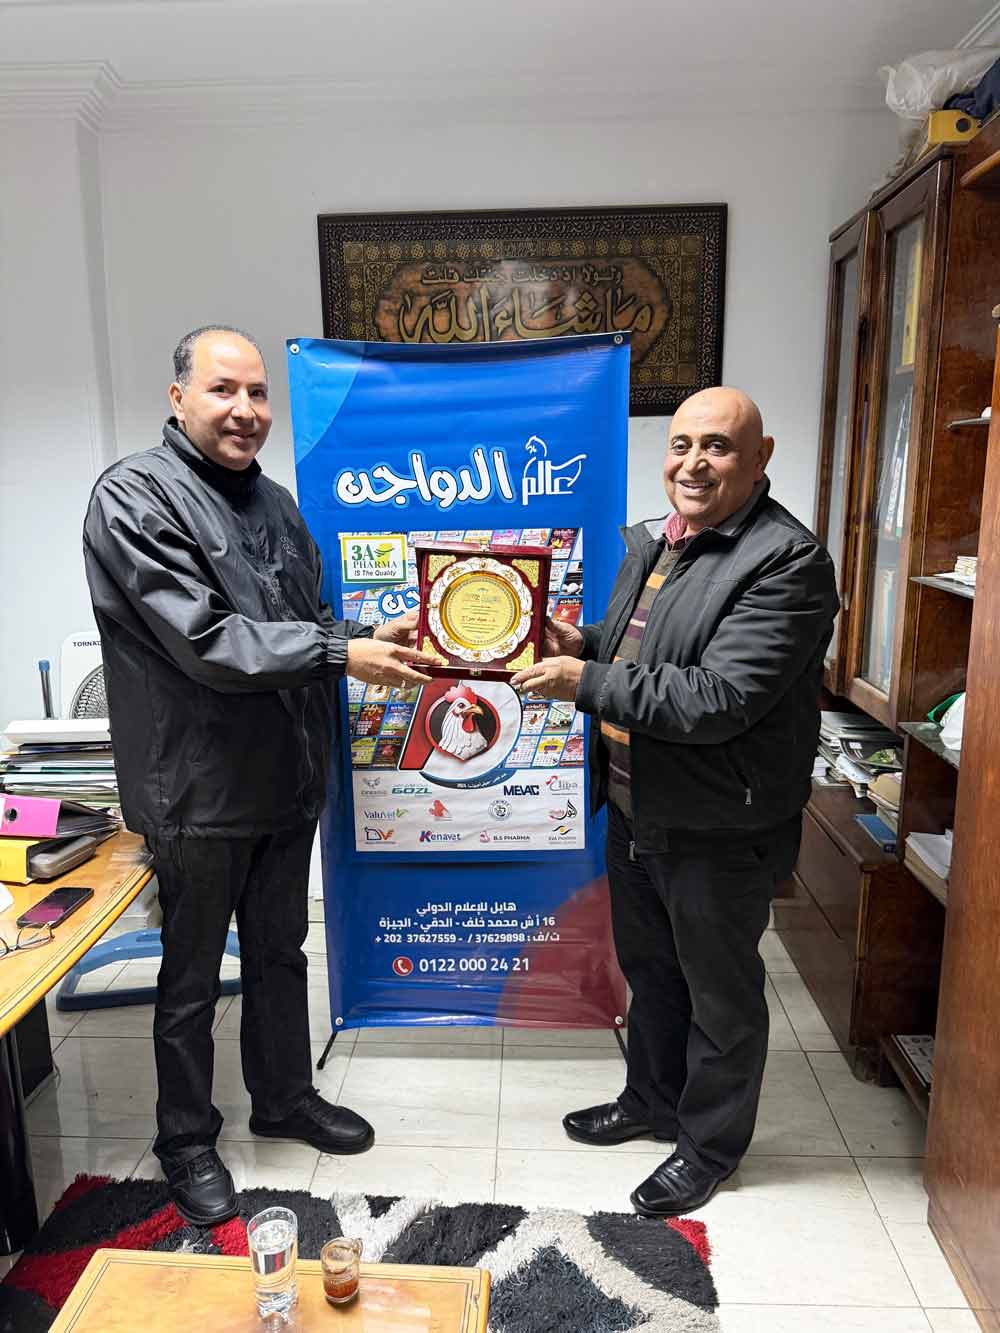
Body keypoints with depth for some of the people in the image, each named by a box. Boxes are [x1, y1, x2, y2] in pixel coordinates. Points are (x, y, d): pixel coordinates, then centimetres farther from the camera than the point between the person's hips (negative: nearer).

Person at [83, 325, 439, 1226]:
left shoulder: (273, 501, 10)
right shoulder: (135, 498, -14)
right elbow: (203, 641, -23)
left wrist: (368, 639, -4)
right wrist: (341, 655, -23)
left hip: (287, 779, 7)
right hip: (198, 791, -6)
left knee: (280, 953, 22)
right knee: (193, 977, 12)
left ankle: (286, 1097, 43)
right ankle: (187, 1140, 35)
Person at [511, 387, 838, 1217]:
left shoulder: (787, 561, -21)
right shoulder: (651, 541, 7)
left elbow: (719, 699, -29)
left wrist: (586, 683, -25)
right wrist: (585, 643, -2)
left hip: (719, 829, -8)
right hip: (636, 808, 8)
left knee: (720, 993, 14)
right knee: (649, 970, 25)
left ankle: (710, 1144, 37)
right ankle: (653, 1100, 49)